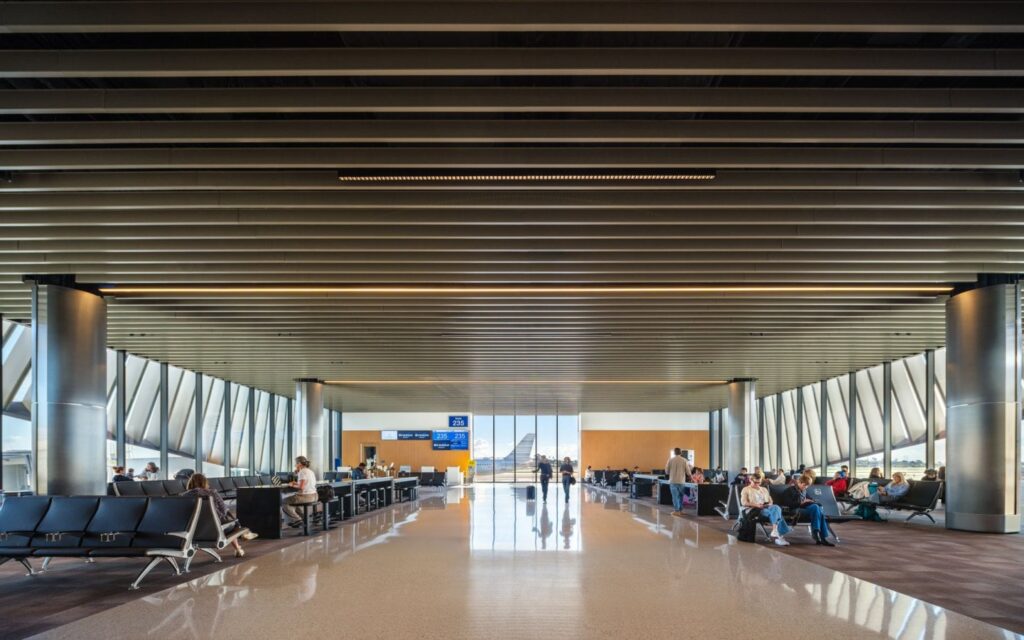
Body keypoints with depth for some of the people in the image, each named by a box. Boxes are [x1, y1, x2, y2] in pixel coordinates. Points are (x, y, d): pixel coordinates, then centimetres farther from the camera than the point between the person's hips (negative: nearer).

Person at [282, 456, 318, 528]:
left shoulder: (302, 472, -15)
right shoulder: (310, 471, 14)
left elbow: (301, 487, -23)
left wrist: (292, 485, -7)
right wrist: (296, 483, 14)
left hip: (306, 497, -10)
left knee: (284, 503, 3)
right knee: (291, 499, 32)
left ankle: (297, 520, -2)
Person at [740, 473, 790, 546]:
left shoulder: (764, 489, 32)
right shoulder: (746, 490, 14)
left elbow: (770, 501, 25)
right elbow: (744, 503, -2)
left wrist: (768, 504, -1)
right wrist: (757, 505, -15)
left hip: (767, 508, 5)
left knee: (776, 507, -34)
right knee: (775, 512, -33)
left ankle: (775, 533, -41)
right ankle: (780, 536, -43)